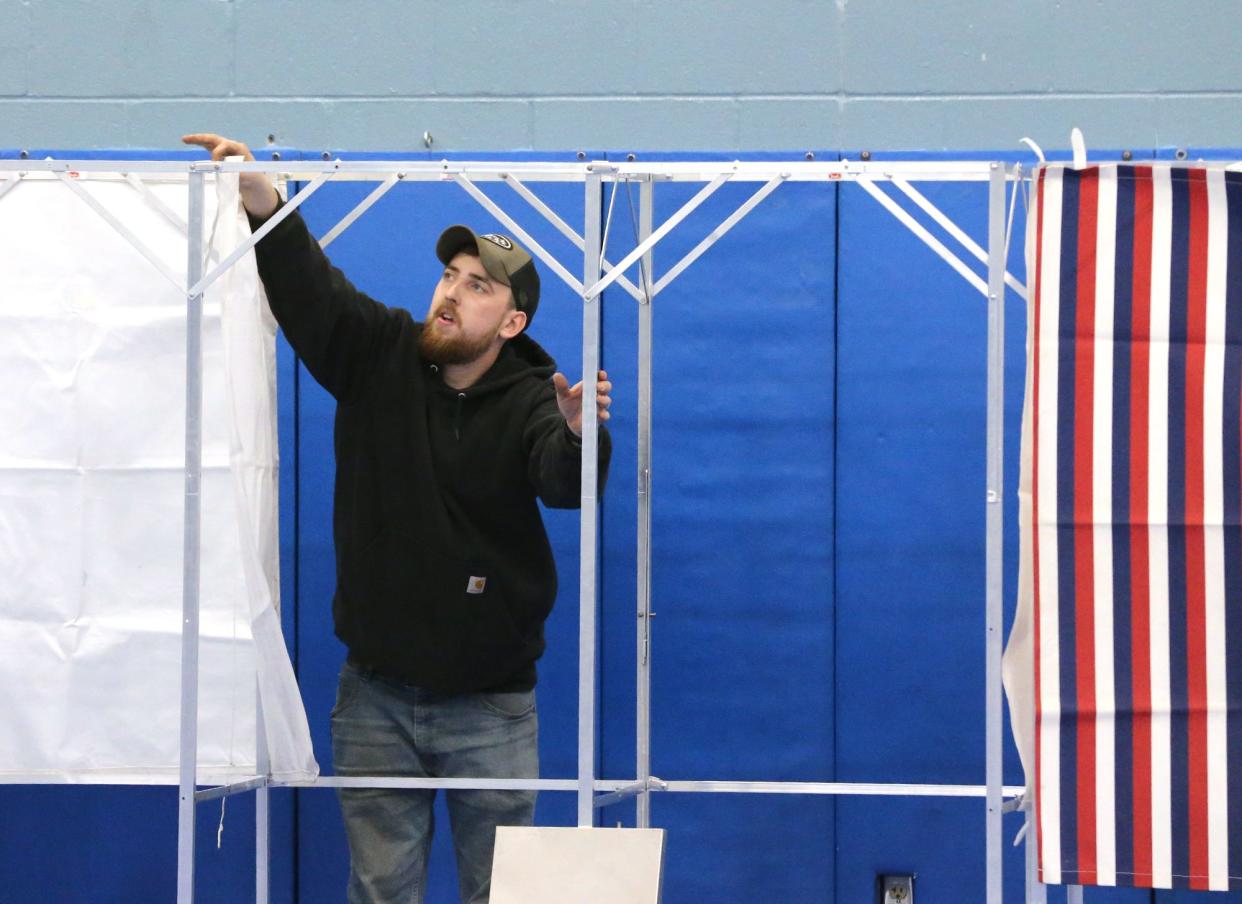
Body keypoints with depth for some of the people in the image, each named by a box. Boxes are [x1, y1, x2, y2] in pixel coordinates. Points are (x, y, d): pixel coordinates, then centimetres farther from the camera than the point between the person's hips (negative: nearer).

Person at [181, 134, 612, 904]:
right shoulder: (378, 355, -1)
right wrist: (264, 205, -33)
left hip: (491, 699, -2)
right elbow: (308, 289, -15)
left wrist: (578, 436, -51)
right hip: (377, 692, 2)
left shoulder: (530, 401, -8)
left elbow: (565, 483, -27)